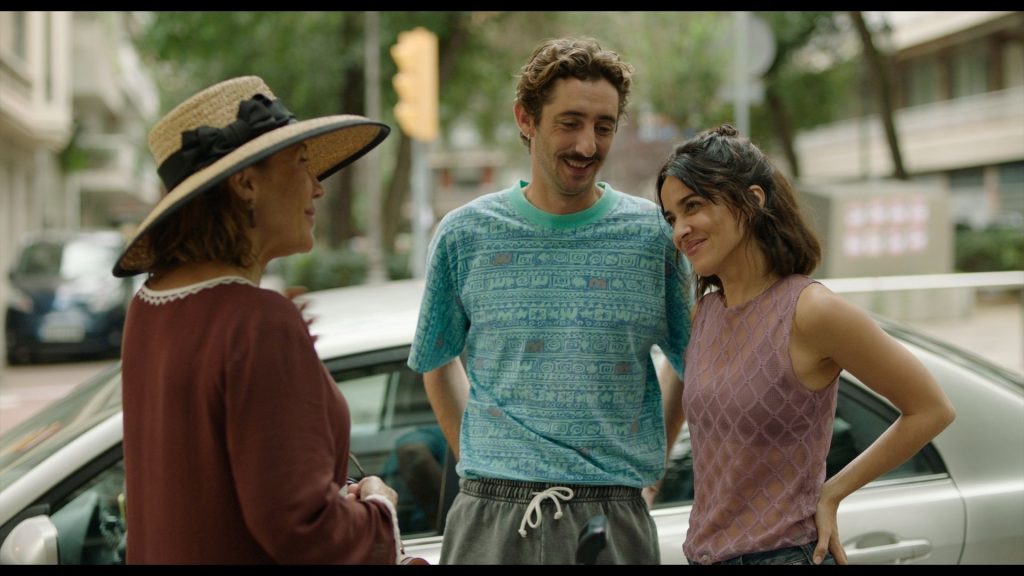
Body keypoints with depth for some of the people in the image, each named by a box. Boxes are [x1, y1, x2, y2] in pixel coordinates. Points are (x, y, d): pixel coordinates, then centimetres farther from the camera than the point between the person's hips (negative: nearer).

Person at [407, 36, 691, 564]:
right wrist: (477, 460, 7)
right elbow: (438, 364, 14)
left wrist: (645, 472, 6)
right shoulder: (464, 234, 3)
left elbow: (689, 365, 11)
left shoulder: (654, 234, 1)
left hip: (616, 520, 0)